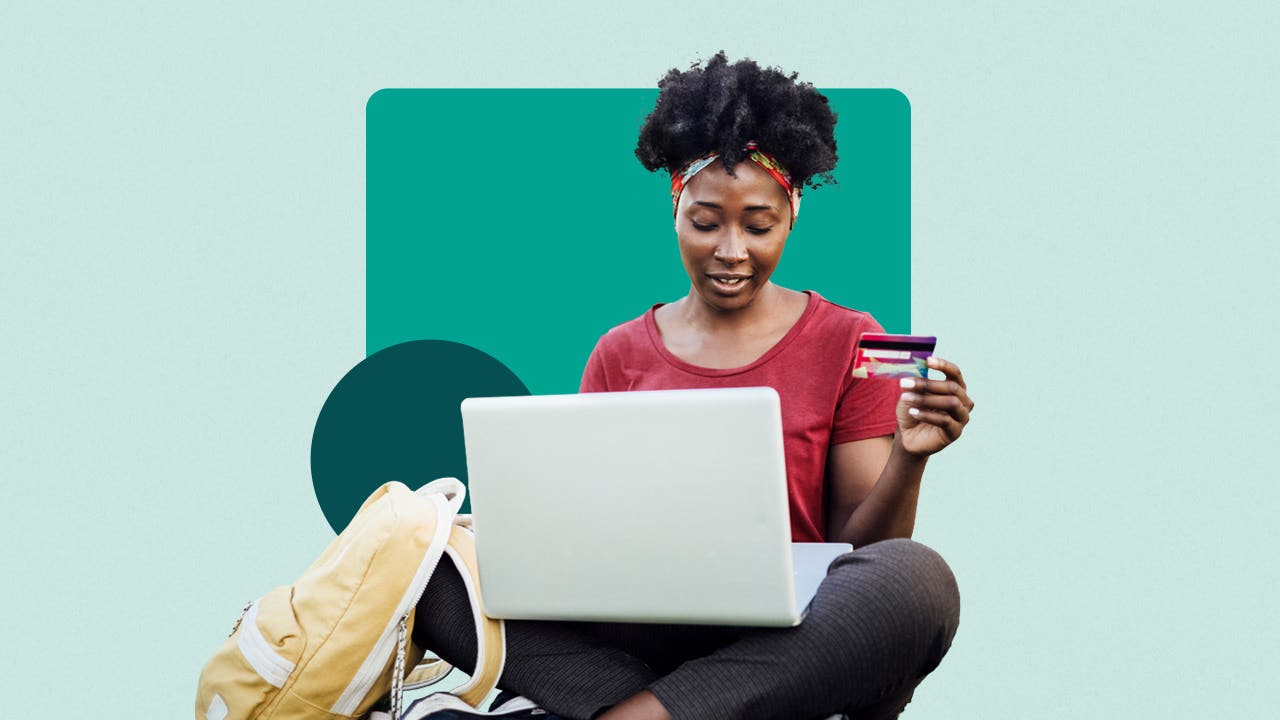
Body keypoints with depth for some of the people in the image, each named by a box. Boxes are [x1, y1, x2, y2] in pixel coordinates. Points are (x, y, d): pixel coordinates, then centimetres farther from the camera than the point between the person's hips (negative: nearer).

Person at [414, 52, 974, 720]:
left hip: (784, 644, -1)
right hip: (640, 632, 1)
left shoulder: (846, 342, 6)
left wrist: (908, 458, -15)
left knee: (919, 578, -34)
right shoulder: (620, 354, 13)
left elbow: (858, 546, 4)